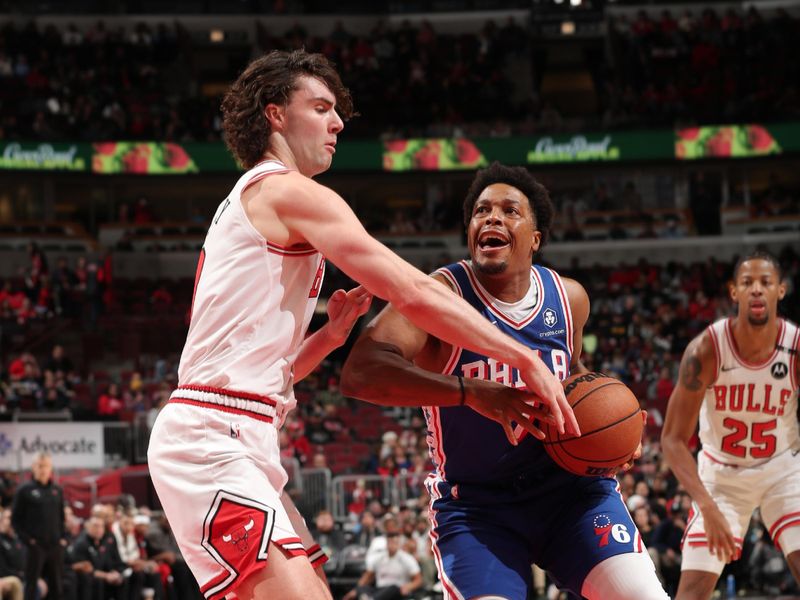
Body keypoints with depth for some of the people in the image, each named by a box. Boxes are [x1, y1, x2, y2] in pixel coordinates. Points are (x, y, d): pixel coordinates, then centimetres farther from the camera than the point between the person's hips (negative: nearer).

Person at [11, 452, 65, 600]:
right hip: (35, 547, -4)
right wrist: (26, 539, -11)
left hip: (55, 547, 4)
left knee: (56, 587, 7)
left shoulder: (57, 491, 11)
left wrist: (62, 537, 6)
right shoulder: (25, 490, -3)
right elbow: (15, 520, -2)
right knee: (31, 586, -2)